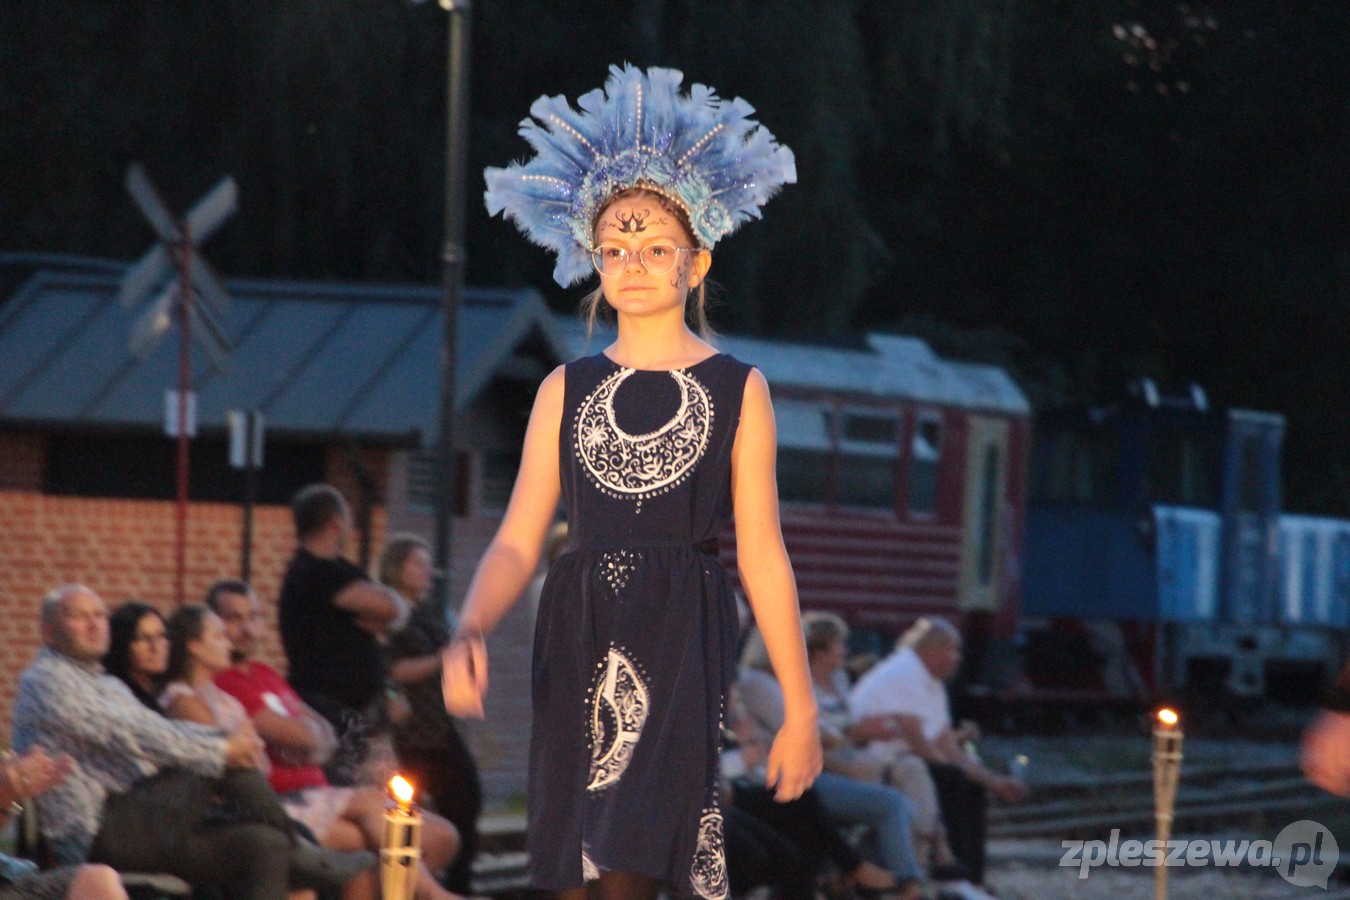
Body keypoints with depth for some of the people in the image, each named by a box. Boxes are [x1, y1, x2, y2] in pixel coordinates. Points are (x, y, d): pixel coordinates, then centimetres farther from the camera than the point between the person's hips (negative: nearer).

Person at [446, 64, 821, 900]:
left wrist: (801, 707, 2)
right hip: (578, 643, 4)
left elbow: (763, 556, 4)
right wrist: (470, 632, -14)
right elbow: (518, 541, 6)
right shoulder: (568, 390, 12)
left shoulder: (737, 390, 5)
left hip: (680, 643, -3)